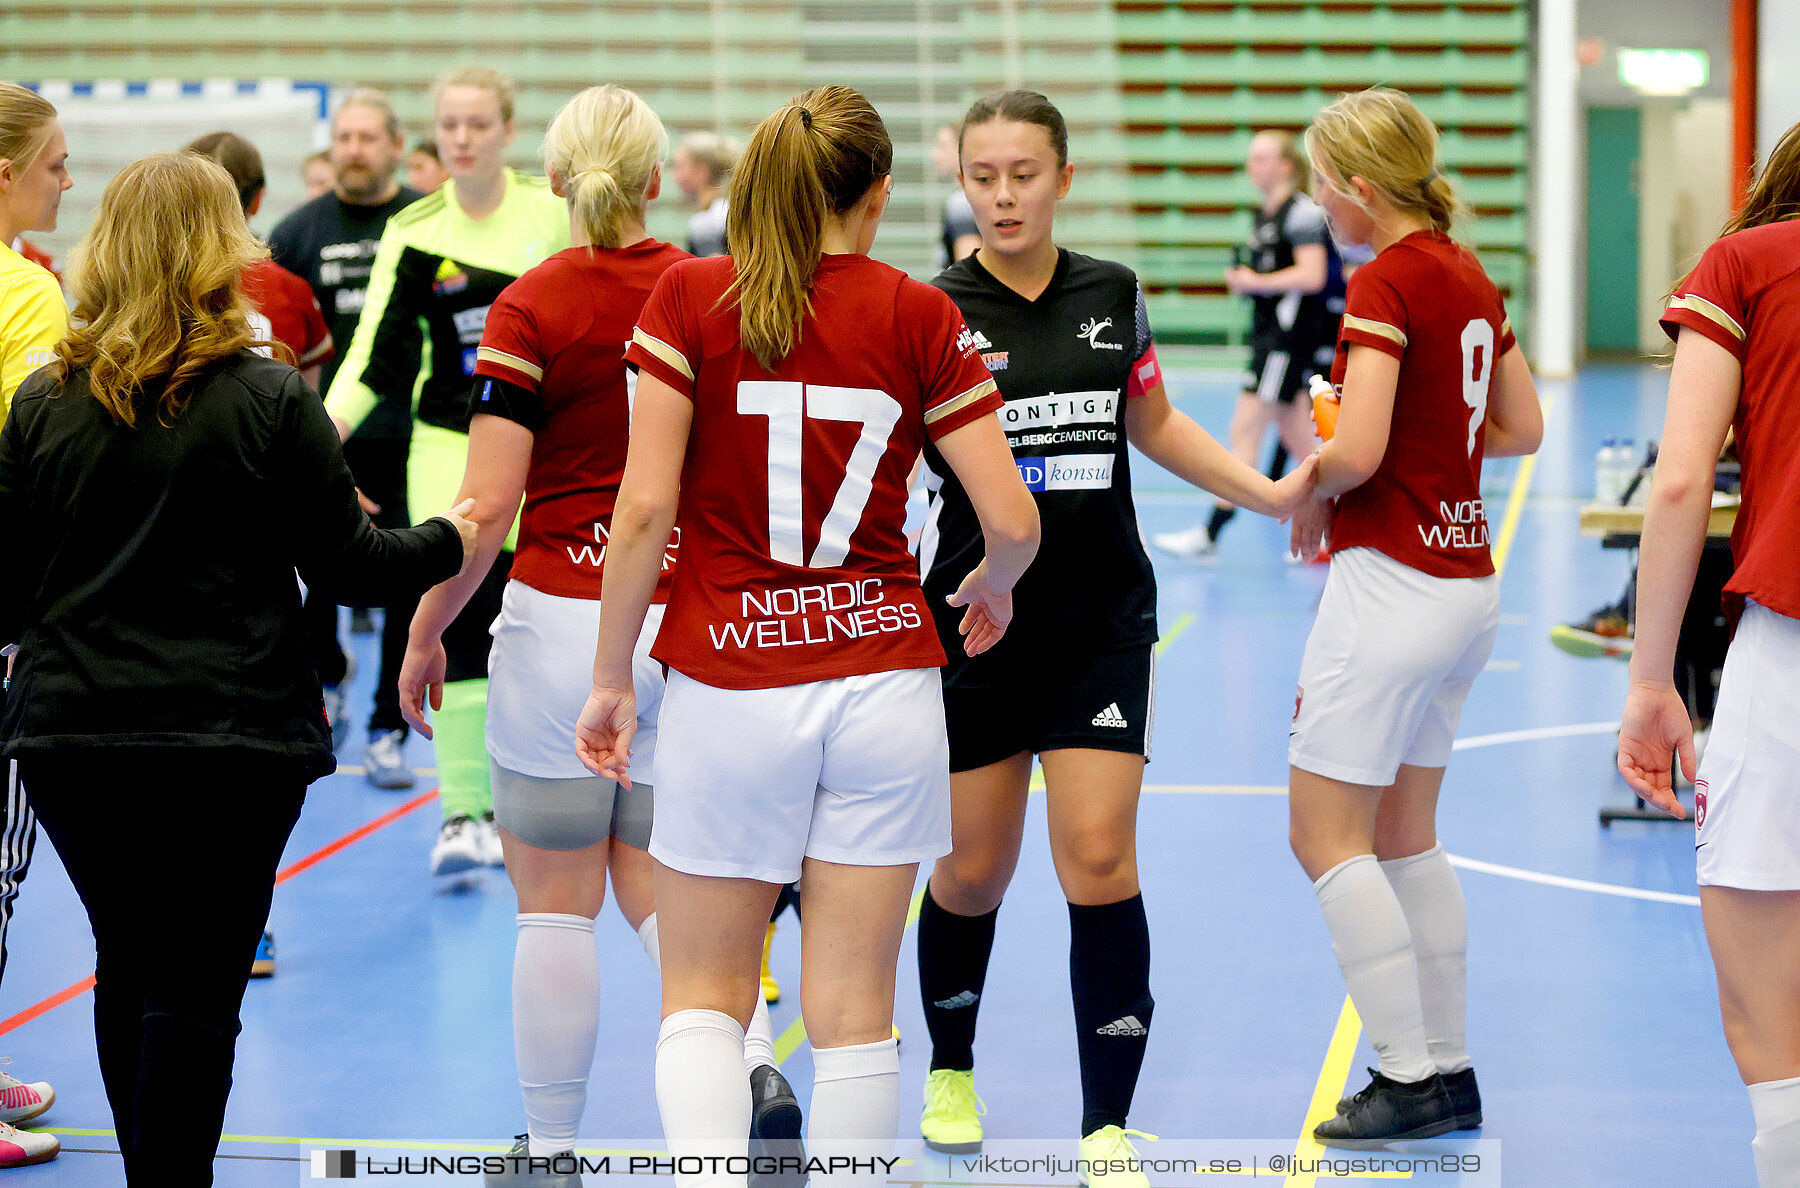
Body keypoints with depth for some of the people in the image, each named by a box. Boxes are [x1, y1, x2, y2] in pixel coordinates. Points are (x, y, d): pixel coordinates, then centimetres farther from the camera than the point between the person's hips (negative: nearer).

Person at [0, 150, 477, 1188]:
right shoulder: (272, 400, -7)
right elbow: (348, 563, -3)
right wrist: (448, 543, 16)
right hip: (228, 739, -3)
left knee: (128, 974, 18)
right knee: (194, 993, -1)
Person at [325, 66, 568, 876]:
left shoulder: (554, 214, -2)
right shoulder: (413, 232, -3)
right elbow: (374, 351, -7)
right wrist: (324, 427, -22)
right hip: (449, 445, -1)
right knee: (458, 621, -9)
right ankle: (461, 814, -7)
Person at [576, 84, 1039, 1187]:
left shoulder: (690, 298, -4)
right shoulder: (918, 317, -1)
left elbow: (645, 505, -9)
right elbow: (1014, 520, -3)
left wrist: (612, 676, 0)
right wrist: (989, 589, 19)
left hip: (730, 691, -1)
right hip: (884, 679, 1)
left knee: (705, 994, 11)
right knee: (853, 1006, 8)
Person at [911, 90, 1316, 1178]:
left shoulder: (1113, 296, 4)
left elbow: (1154, 425, 19)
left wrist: (1271, 491, 13)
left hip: (1104, 620, 1)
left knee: (1100, 860, -8)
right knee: (974, 872, 7)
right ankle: (951, 1072, 35)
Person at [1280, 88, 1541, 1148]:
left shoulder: (1387, 283, -16)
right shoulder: (1470, 276, 10)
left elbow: (1356, 452, -23)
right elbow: (1522, 428, 18)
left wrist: (1310, 494, -4)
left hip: (1392, 577, -9)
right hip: (1470, 581, 9)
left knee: (1326, 835, -1)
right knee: (1406, 839, 15)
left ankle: (1408, 1078, -1)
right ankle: (1452, 1071, 17)